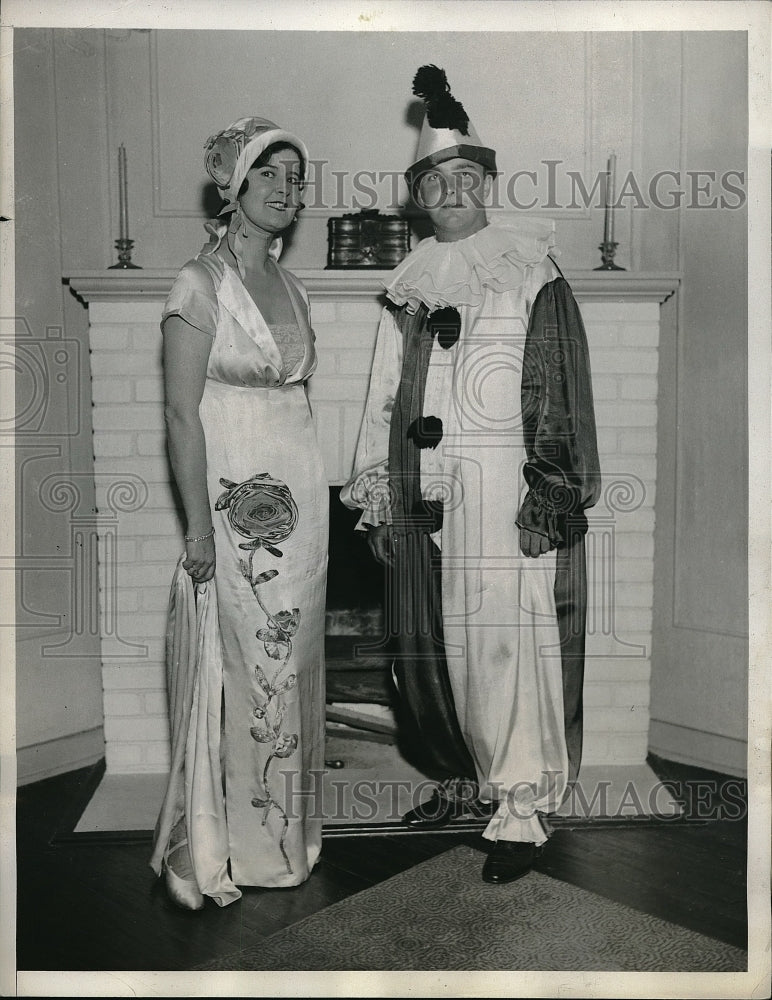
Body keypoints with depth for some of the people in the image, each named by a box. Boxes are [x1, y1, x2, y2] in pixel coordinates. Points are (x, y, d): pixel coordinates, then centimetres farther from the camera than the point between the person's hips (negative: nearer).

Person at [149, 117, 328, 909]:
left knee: (288, 665, 13)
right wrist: (199, 524, -17)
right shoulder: (200, 283, -7)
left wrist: (315, 502, 12)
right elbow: (182, 413, -12)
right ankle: (211, 849, 21)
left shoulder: (290, 286, 14)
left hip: (299, 495, 7)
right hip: (232, 495, -7)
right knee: (229, 673, 1)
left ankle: (281, 828, 31)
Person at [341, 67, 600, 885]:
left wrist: (551, 492, -13)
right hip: (425, 494, 5)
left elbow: (561, 390, -5)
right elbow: (384, 399, 14)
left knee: (505, 643, -5)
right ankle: (464, 779, 28)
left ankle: (521, 810, 9)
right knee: (430, 647, 9)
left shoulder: (532, 273, 2)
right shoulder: (411, 286, 16)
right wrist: (377, 497, 10)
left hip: (501, 488, -5)